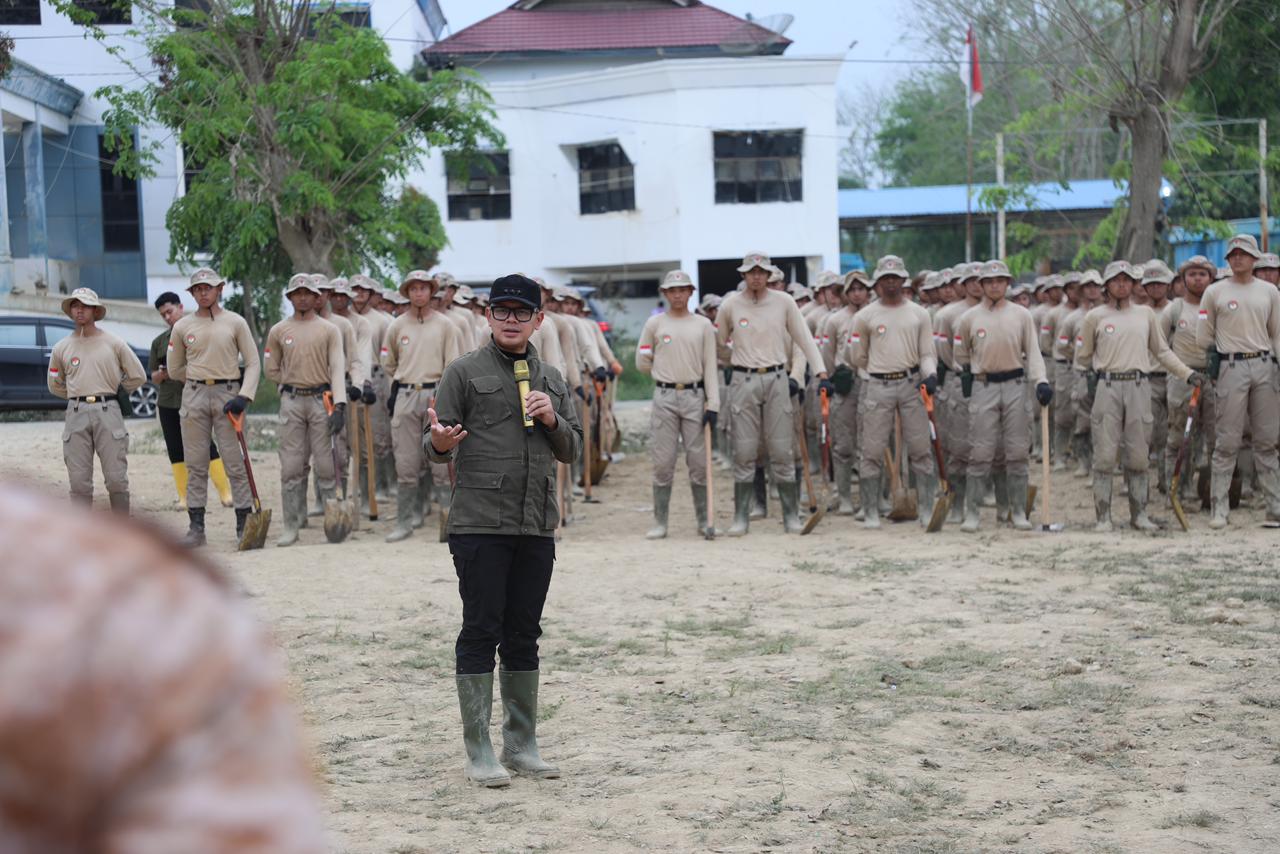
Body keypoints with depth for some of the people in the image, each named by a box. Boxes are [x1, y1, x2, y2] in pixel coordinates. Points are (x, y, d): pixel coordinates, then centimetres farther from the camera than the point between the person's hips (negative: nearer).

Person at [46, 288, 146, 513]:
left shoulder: (113, 343, 5)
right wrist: (78, 397, 14)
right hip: (76, 413, 2)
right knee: (79, 481, 0)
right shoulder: (62, 348, 11)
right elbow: (55, 385, 22)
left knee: (116, 478, -4)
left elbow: (138, 377, 9)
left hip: (108, 411, -2)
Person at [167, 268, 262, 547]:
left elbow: (253, 362, 1)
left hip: (227, 395, -2)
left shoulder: (235, 322, 3)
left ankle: (244, 525, 2)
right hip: (194, 397, 2)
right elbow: (175, 369, 17)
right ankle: (196, 527, 7)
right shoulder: (182, 326, 8)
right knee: (195, 465, 3)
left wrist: (244, 396, -11)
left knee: (236, 462, -3)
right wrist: (202, 378, 11)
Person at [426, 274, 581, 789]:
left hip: (536, 528, 5)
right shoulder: (464, 373, 2)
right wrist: (440, 442, -24)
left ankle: (522, 745, 18)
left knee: (524, 635, 10)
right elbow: (438, 449, 0)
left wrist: (553, 420, -3)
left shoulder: (551, 380, 16)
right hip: (478, 526, -5)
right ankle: (478, 751, 2)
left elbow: (572, 451, 17)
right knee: (481, 632, -3)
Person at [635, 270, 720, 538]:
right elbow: (643, 362, 9)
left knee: (699, 461, 2)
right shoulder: (654, 324, 5)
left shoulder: (703, 325, 7)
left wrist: (712, 404, -4)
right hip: (664, 397, -1)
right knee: (663, 462, 0)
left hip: (695, 396, 1)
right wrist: (668, 372, 9)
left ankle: (704, 520, 11)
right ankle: (660, 523, 5)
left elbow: (710, 367, 3)